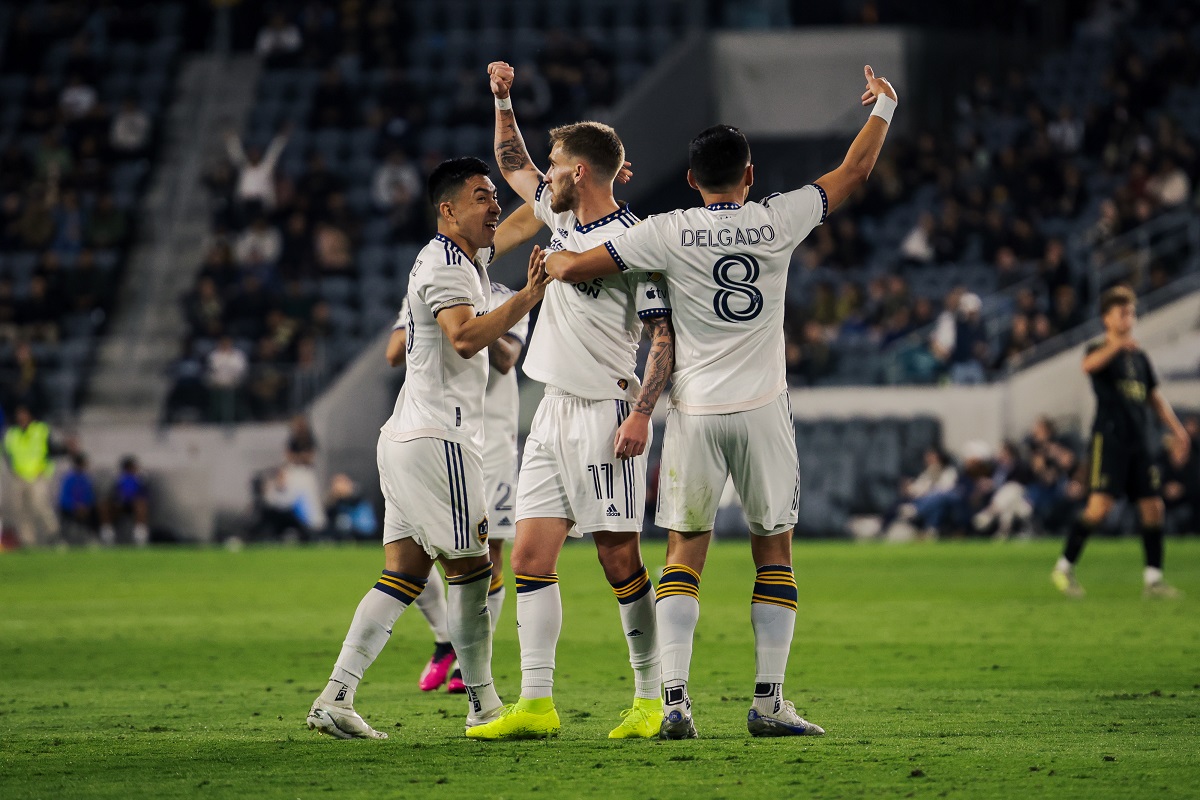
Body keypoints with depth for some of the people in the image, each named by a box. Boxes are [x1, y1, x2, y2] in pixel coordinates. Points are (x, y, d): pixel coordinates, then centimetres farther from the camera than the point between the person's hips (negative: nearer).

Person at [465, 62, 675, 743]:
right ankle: (536, 705, -1)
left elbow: (664, 335, -14)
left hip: (606, 414, -8)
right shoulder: (563, 220, 12)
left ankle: (652, 699, 4)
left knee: (621, 561, -4)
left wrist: (641, 412, -22)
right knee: (531, 554, 0)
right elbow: (514, 164, 29)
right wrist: (504, 100, 18)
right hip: (554, 412, 8)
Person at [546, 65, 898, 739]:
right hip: (762, 411, 0)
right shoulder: (777, 221, -3)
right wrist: (884, 107, 25)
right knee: (775, 551, 9)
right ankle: (769, 701, 4)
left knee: (686, 553, 7)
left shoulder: (669, 233, -5)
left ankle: (675, 698, -5)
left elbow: (574, 268, -4)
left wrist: (551, 259, 19)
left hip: (695, 412, 0)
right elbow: (855, 173, 10)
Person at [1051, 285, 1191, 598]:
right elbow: (1089, 365, -24)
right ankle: (1064, 567, -2)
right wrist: (1117, 346, -41)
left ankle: (1153, 578, 7)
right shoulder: (1099, 350, 1)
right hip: (1110, 438, -6)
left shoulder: (1140, 357, 18)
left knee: (1153, 507, 1)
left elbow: (1155, 397, 24)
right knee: (1099, 507, -14)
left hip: (1142, 441, 6)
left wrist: (1177, 431, 17)